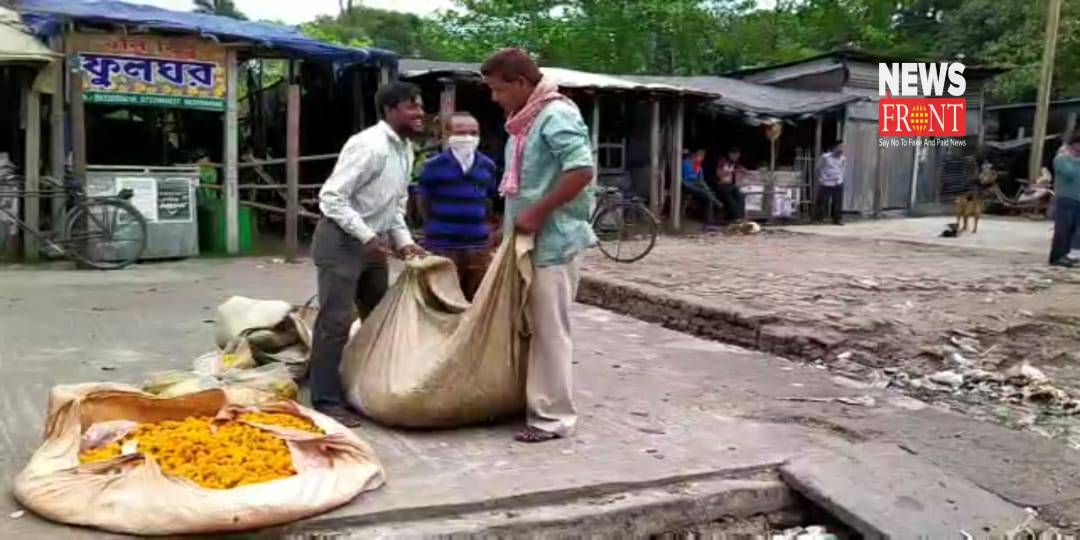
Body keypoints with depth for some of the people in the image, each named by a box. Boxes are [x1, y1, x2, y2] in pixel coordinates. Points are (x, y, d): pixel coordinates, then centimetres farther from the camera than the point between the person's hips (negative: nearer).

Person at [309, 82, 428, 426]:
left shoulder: (405, 149, 8)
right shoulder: (369, 145, -20)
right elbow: (331, 196, -24)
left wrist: (403, 240, 5)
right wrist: (366, 236, -26)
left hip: (373, 242, 10)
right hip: (342, 240, -10)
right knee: (336, 321, -8)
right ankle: (326, 401, 0)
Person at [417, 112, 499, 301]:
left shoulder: (487, 165, 4)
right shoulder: (434, 165, -8)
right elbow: (424, 202, 3)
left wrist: (475, 226, 14)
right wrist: (438, 227, 9)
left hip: (478, 246, 4)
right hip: (443, 246, -4)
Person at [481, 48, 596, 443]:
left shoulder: (556, 115, -15)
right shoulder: (524, 120, 14)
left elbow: (582, 170, -25)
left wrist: (538, 213, -21)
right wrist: (509, 227, 20)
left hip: (552, 241, -9)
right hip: (529, 241, 9)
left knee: (550, 330, -3)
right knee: (529, 327, 14)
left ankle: (554, 417, 5)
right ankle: (532, 402, 25)